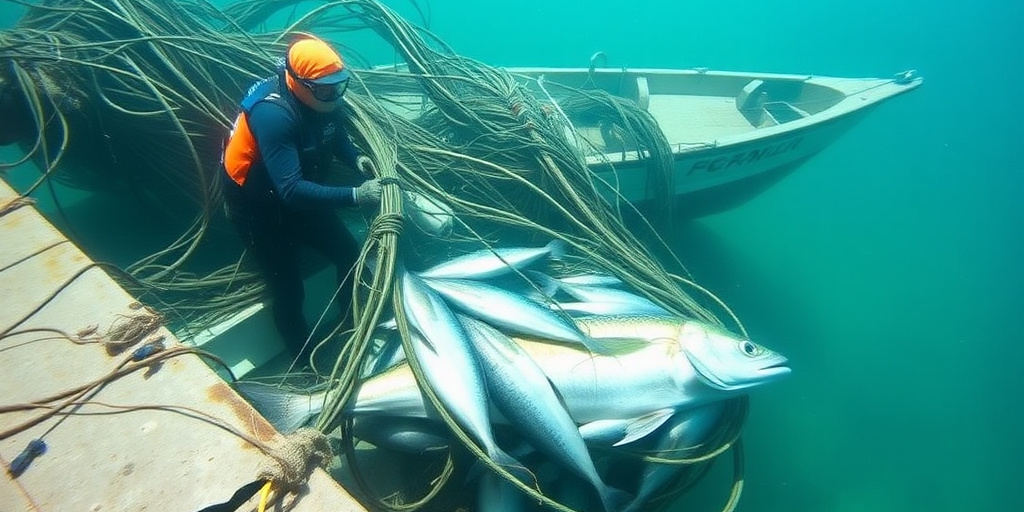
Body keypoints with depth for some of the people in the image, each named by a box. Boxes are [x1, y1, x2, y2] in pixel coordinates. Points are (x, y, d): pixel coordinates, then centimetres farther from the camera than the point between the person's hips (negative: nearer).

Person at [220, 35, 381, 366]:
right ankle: (306, 364, 21)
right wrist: (355, 196, -45)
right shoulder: (273, 114, -35)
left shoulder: (325, 100, -14)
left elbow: (337, 137, 8)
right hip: (258, 208, -7)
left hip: (301, 198, 7)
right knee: (288, 290, -2)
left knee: (349, 255, 8)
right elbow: (291, 190, -42)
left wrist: (356, 158, -14)